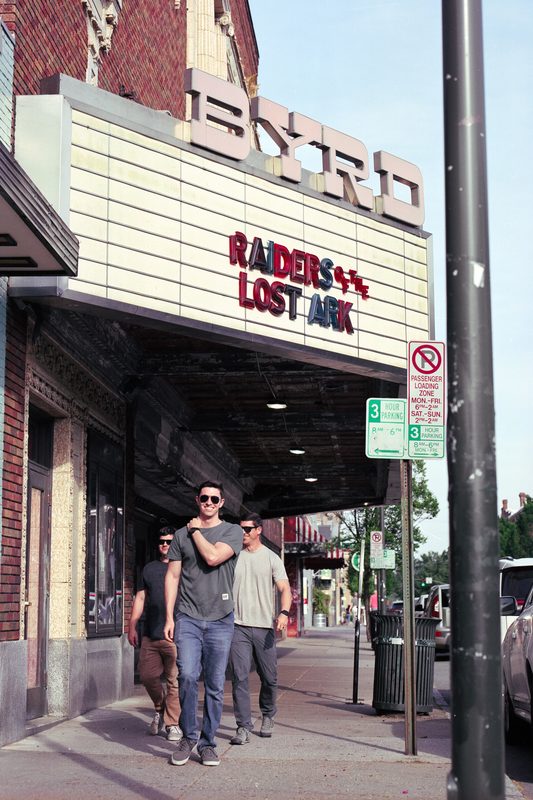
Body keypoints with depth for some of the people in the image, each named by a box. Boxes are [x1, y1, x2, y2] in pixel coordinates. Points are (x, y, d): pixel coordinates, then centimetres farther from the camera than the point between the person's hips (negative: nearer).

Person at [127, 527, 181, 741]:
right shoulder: (149, 568, 18)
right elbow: (140, 598, 20)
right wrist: (132, 627, 14)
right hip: (150, 635, 4)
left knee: (174, 680, -5)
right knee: (147, 676, 3)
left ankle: (172, 723, 4)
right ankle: (160, 709, 27)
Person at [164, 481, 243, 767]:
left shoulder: (232, 531, 5)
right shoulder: (182, 535, 12)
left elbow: (213, 557, -14)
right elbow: (172, 575, 10)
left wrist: (196, 531, 1)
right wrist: (169, 617, 3)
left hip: (220, 619, 0)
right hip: (188, 618, 1)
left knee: (215, 686, 2)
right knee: (188, 676, -14)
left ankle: (208, 743, 14)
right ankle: (188, 736, 4)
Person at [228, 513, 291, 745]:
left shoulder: (272, 558, 6)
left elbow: (284, 588, -1)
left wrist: (284, 612, -19)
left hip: (264, 626, 0)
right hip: (238, 626, 0)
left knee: (269, 678, 6)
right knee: (239, 677, -8)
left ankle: (267, 716, 30)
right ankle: (244, 726, -4)